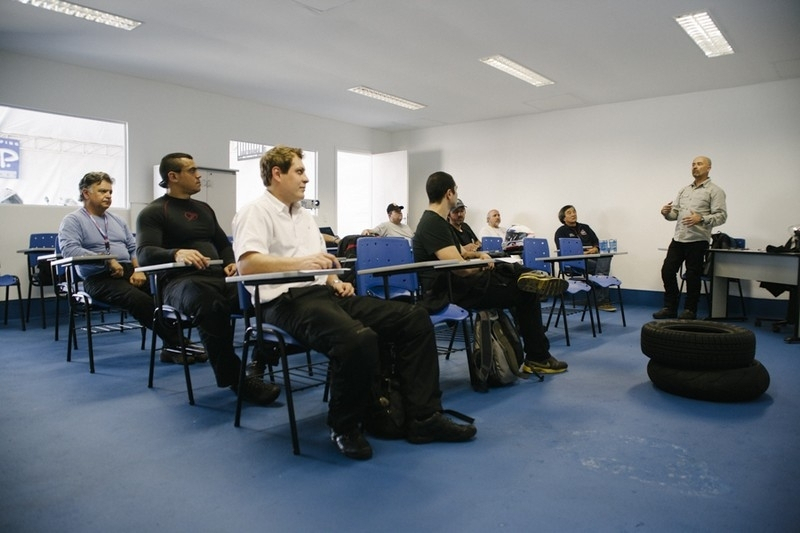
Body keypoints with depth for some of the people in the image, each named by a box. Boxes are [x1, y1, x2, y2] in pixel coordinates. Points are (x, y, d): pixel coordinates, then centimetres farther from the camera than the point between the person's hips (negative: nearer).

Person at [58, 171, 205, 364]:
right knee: (140, 299, -34)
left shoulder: (117, 220, 22)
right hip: (99, 279, -6)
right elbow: (69, 249, -16)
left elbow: (134, 248, 19)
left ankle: (171, 347, -21)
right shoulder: (72, 221, 2)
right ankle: (175, 343, -25)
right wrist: (107, 260, -22)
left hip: (129, 271, 6)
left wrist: (138, 269, -2)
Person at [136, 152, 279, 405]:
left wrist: (231, 263, 6)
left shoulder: (204, 208, 25)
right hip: (182, 281, -6)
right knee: (210, 305, -41)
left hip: (218, 276, 6)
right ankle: (235, 378, -29)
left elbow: (224, 243, 29)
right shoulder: (152, 212, 5)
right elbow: (144, 253, -10)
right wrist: (176, 253, -31)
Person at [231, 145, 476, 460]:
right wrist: (300, 262, -29)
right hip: (287, 301, -8)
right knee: (359, 339, -38)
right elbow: (247, 264, -17)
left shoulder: (304, 215, 24)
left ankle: (423, 418, -3)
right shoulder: (256, 212, -1)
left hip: (323, 294, 9)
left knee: (415, 319, -6)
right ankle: (344, 428, -10)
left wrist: (335, 281, 5)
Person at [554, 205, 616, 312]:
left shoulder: (585, 227, 26)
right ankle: (602, 301, -28)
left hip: (593, 257, 5)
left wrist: (595, 249, -7)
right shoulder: (561, 232, 8)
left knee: (605, 257, -31)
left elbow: (597, 242, 17)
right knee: (603, 267, -30)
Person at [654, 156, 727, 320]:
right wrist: (666, 212, -8)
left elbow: (721, 216, -11)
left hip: (697, 240, -6)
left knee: (692, 276, 1)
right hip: (678, 238, 6)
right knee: (667, 271, 2)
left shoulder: (714, 191, -3)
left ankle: (690, 310, 14)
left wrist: (701, 219, -27)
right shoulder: (684, 190, 17)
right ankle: (670, 307, 14)